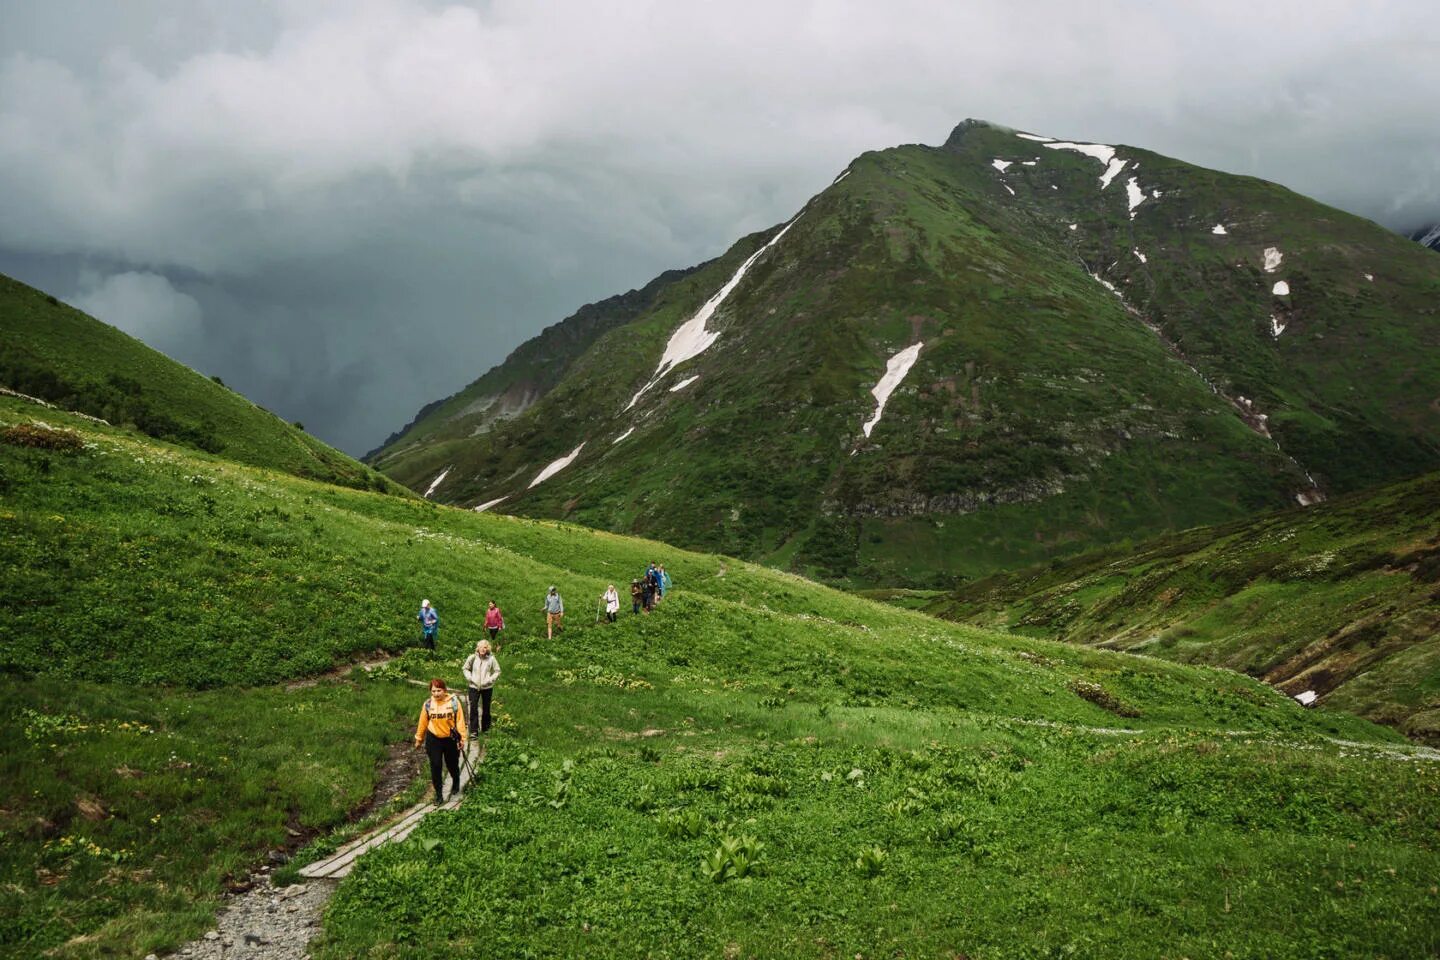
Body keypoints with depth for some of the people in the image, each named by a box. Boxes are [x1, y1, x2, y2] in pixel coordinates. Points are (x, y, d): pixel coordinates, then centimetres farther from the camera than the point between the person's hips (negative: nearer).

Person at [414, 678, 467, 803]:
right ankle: (439, 793, 10)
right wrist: (419, 739, 9)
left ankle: (456, 784, 45)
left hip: (451, 739, -1)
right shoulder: (427, 704, -9)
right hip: (433, 739, 1)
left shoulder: (454, 702, -14)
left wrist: (463, 738, -10)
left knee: (452, 764, 16)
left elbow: (460, 721, -10)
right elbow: (423, 723, 1)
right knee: (435, 766, -3)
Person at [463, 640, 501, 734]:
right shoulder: (472, 658, -5)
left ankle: (485, 728, 24)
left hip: (487, 687, 0)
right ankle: (473, 729, -1)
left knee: (486, 709, 10)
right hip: (474, 687, 0)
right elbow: (466, 669, 9)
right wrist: (470, 678, -5)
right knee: (473, 707, -7)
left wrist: (490, 680, -10)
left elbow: (497, 671, 2)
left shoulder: (491, 659, -7)